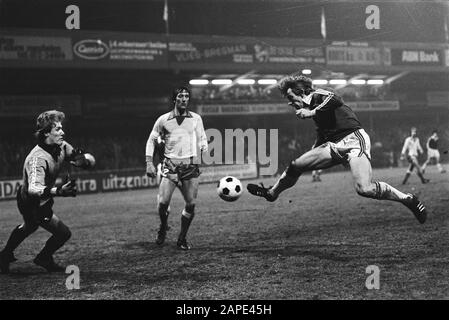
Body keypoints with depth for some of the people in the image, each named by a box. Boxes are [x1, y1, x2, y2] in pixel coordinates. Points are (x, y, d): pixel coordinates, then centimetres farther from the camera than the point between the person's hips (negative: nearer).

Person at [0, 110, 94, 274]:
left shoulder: (61, 146, -13)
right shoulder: (37, 158, -38)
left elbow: (84, 162, -1)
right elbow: (34, 188, -52)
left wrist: (82, 161, -26)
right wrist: (58, 191, -68)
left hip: (44, 200, 9)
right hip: (32, 204, -9)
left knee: (29, 227, 33)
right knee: (63, 233, -7)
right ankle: (44, 258, 21)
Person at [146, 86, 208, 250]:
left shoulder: (196, 118, 9)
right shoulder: (164, 119, 5)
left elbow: (202, 139, 18)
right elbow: (151, 140, 11)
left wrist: (205, 148, -2)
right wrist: (149, 163, 3)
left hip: (190, 165, 1)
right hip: (170, 165, -1)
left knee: (190, 204, -4)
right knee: (163, 202, -14)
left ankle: (182, 238, 13)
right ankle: (163, 228, 18)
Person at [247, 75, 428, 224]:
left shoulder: (317, 96, -4)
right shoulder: (312, 105, 21)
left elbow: (333, 99, -27)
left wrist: (311, 112, -22)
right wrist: (314, 155, 34)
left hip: (353, 139, -9)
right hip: (334, 145, 9)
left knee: (364, 189, -25)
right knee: (295, 166, 5)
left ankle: (408, 200, -11)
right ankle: (272, 193, 28)